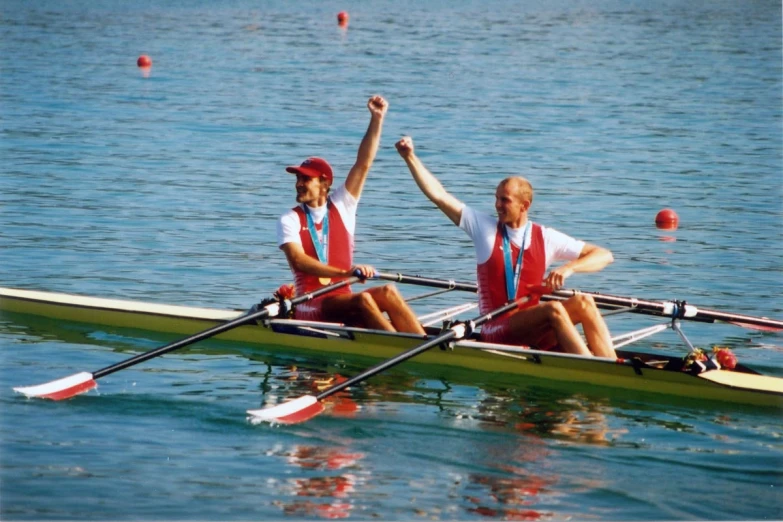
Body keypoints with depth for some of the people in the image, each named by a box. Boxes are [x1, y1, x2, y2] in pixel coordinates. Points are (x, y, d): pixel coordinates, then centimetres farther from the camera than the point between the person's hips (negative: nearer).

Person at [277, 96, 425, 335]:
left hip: (343, 300, 4)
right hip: (309, 306, -4)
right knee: (362, 300, -31)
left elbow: (363, 165, 5)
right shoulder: (290, 221, 1)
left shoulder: (341, 207, 12)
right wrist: (345, 273, -30)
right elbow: (298, 261, -16)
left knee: (387, 293, -25)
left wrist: (376, 119, -2)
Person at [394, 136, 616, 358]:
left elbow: (604, 255, 5)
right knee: (554, 309, -30)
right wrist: (410, 156, -6)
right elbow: (437, 194, 1)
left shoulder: (545, 238, 7)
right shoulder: (484, 227, 5)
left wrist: (568, 268, -13)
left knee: (583, 302, -24)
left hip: (534, 327, 3)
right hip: (496, 330, -3)